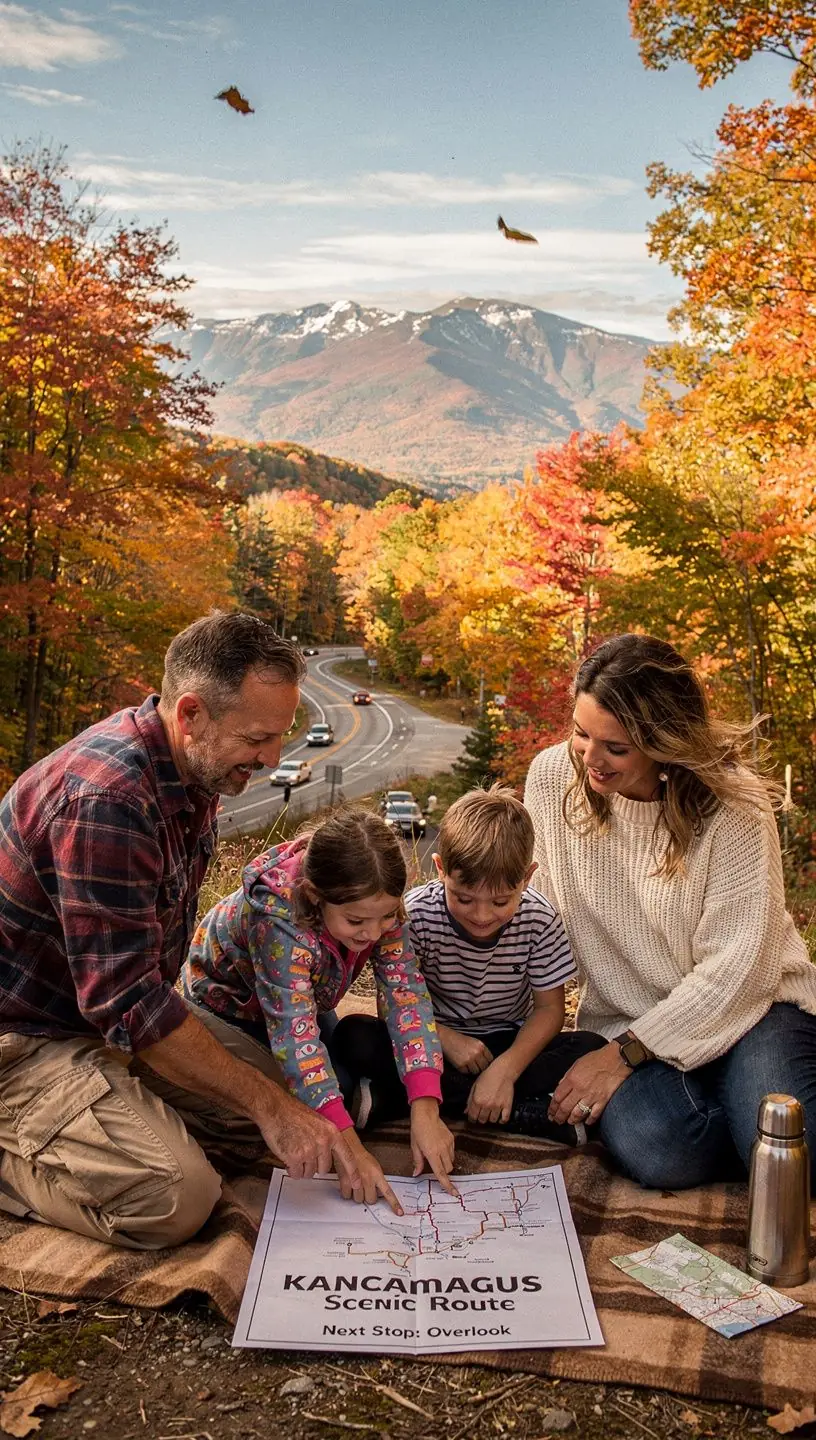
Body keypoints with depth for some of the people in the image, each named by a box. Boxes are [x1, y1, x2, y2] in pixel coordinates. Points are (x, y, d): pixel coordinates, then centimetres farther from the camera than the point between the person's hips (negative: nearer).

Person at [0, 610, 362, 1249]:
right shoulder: (105, 800, -31)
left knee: (277, 1093, 3)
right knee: (176, 1197, -25)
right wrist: (269, 1107, -22)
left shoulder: (193, 764, -1)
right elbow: (126, 1004, -29)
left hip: (122, 1009, 10)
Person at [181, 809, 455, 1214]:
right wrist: (349, 1147, -50)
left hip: (308, 995, 5)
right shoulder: (278, 922, -43)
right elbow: (294, 1032, -45)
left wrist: (425, 1109, -41)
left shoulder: (379, 906, -29)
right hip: (228, 1003, -5)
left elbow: (406, 994, -31)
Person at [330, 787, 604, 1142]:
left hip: (509, 1044, 0)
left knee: (592, 1050, -26)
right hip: (436, 1040, 0)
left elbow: (549, 1008, -11)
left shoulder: (539, 920, -17)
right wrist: (445, 1039, -27)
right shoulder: (417, 913, -19)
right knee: (354, 1037, -29)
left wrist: (506, 1068, -27)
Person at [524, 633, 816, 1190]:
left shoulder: (732, 803, -17)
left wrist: (625, 1053, -19)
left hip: (749, 1004, -2)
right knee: (657, 1150, -27)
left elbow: (736, 965, -17)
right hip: (625, 1018, 2)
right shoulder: (553, 776, -7)